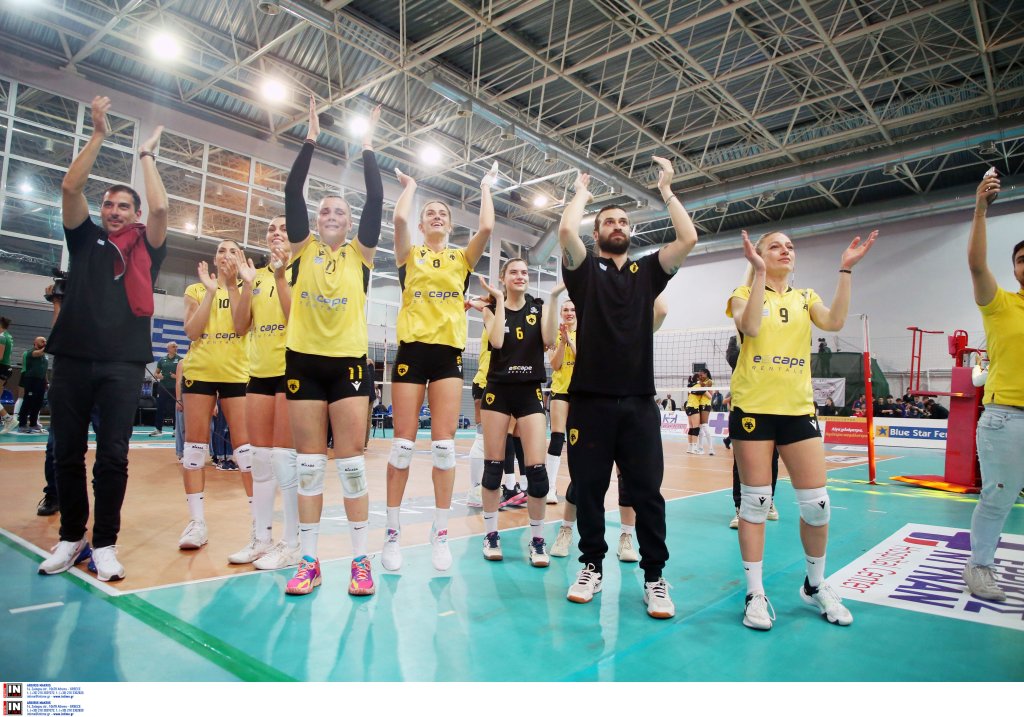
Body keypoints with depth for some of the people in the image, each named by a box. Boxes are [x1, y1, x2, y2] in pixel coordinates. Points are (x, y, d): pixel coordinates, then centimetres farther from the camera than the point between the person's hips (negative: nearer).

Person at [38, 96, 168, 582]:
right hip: (73, 358, 2)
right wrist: (98, 134, 4)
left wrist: (146, 155, 8)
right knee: (67, 454, 7)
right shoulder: (85, 239, 14)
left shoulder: (146, 248, 10)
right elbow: (70, 187, 3)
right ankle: (71, 538, 20)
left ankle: (105, 544, 9)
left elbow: (160, 207, -5)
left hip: (123, 364, -2)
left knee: (112, 458, -1)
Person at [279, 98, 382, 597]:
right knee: (308, 464, 5)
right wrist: (311, 139, 4)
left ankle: (360, 561, 7)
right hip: (304, 361, 2)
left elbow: (376, 200, -1)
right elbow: (292, 192, 3)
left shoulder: (360, 253, 7)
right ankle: (308, 561, 14)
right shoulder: (303, 249, 9)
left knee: (351, 463, -2)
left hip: (348, 363, -1)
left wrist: (367, 147, 4)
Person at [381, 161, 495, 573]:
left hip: (448, 353, 1)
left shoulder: (462, 257, 13)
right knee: (403, 443, -1)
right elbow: (399, 219, -8)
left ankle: (440, 533, 8)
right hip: (412, 349, -1)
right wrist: (410, 185, 11)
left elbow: (487, 228, -4)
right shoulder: (409, 255, 10)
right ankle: (393, 533, 10)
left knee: (444, 445, -2)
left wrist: (485, 188, 12)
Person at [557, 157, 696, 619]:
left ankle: (654, 576, 18)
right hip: (590, 400, -1)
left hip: (639, 402, 1)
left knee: (647, 492, 4)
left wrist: (666, 191, 11)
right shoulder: (585, 270, 8)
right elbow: (566, 231, -10)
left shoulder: (648, 272, 14)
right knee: (588, 489, 7)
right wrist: (582, 194, 9)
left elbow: (688, 238, 1)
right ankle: (592, 568, 23)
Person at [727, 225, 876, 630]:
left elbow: (834, 322, -7)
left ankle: (815, 585, 26)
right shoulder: (744, 293, 5)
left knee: (816, 501, 3)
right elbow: (749, 327, -17)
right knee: (755, 500, 0)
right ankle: (755, 593, 11)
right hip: (752, 408, -3)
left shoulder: (805, 298, 14)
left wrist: (846, 270, -9)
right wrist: (759, 273, -18)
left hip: (798, 409, 4)